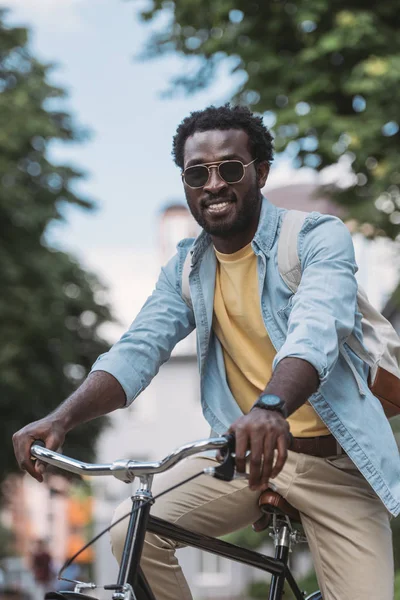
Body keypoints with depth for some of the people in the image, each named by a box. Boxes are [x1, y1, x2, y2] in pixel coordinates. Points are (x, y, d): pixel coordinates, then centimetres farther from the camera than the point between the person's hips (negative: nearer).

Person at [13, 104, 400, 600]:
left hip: (333, 461, -3)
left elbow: (317, 330, -29)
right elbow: (138, 349, -5)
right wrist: (62, 418, -24)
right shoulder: (186, 268, 6)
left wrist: (271, 407, -50)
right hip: (244, 449, 4)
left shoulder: (318, 238, -11)